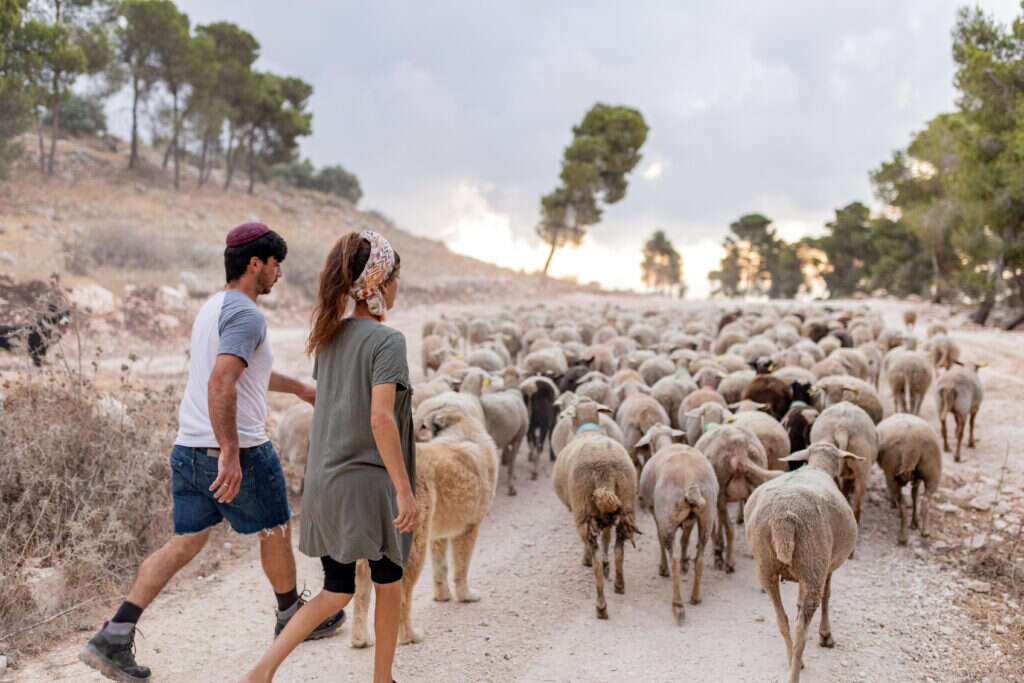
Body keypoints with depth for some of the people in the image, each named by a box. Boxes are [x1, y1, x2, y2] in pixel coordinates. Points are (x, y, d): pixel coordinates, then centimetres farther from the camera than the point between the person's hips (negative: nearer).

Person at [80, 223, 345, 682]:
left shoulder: (212, 308, 16)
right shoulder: (245, 315, -16)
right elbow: (221, 384, -28)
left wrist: (299, 388, 43)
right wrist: (229, 453, -29)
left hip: (188, 449, 9)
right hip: (238, 452, -8)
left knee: (184, 544, 9)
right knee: (275, 530, 14)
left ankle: (113, 638, 2)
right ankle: (292, 619, 33)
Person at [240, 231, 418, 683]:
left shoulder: (330, 337, 8)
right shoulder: (386, 341, -14)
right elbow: (380, 418, -21)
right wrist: (405, 490, -19)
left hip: (324, 482, 7)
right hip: (370, 482, -6)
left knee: (336, 592, 13)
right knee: (388, 584, 15)